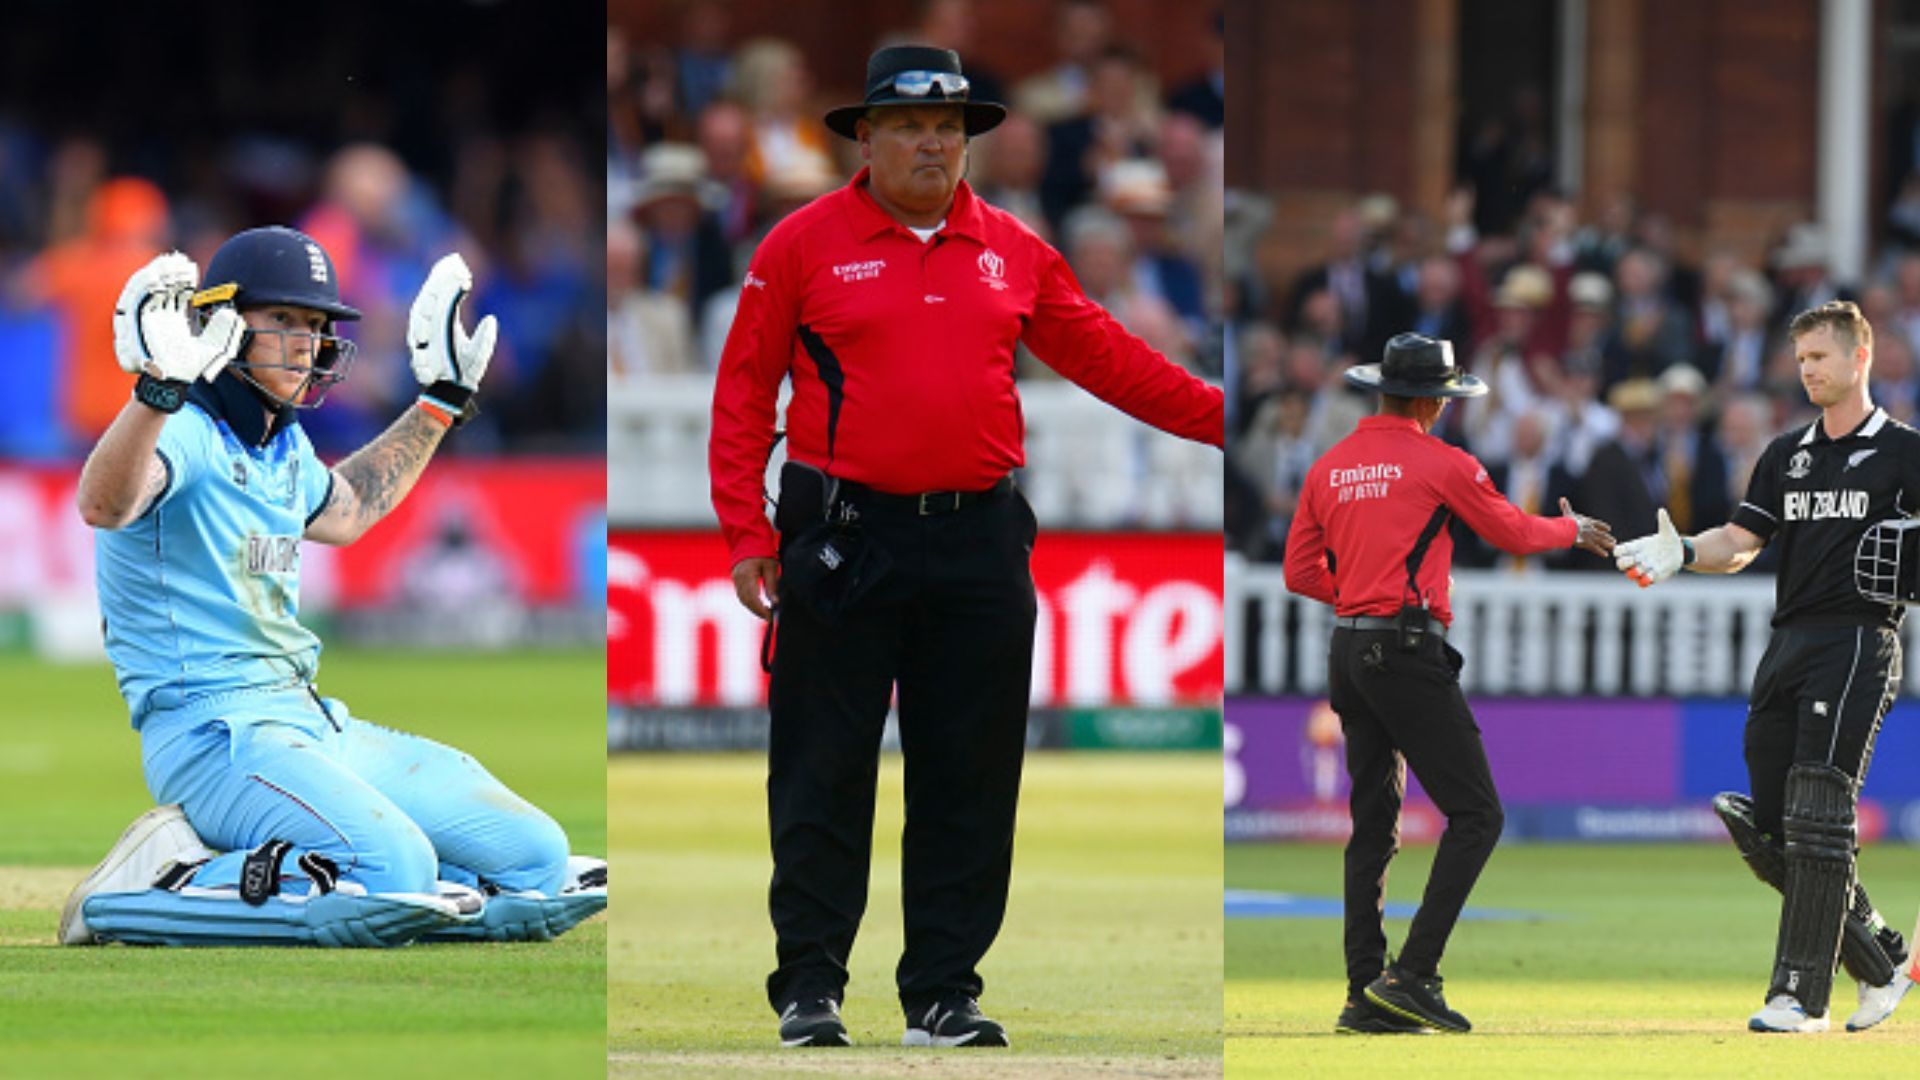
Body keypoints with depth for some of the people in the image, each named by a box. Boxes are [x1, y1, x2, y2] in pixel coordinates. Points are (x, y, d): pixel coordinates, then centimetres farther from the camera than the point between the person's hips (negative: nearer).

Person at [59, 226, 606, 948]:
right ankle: (161, 886, -15)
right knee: (396, 870, -33)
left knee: (536, 857, 1)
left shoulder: (284, 445, 17)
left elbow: (342, 511, 41)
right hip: (213, 736, -10)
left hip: (317, 726, 10)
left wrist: (440, 399, 41)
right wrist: (159, 389, -51)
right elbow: (105, 506, -36)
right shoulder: (187, 433, -12)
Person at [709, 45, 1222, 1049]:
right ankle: (809, 985, 8)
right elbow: (744, 390, 1)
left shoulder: (1012, 251, 10)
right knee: (824, 775, 1)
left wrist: (1218, 415, 10)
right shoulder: (803, 246, 0)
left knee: (969, 780, 5)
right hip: (845, 540, -3)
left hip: (979, 545, 3)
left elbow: (1102, 354, 16)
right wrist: (747, 534, -5)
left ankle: (943, 991, 12)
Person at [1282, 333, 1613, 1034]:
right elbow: (1512, 533, 6)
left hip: (1348, 653, 7)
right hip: (1407, 653, -7)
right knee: (1475, 814, -5)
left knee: (1372, 820, 12)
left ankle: (1366, 993, 8)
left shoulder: (1329, 468, 11)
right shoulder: (1438, 462, -5)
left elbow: (1301, 572, 14)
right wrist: (1574, 529, 25)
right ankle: (1412, 974, -15)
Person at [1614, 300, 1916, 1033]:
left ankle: (1801, 996, -13)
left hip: (1858, 638, -7)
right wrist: (1683, 554, -5)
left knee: (1816, 819, -14)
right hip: (1788, 643, 7)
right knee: (1769, 828, 3)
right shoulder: (1787, 455, 20)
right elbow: (1740, 542, 14)